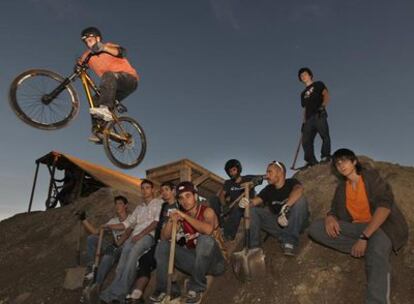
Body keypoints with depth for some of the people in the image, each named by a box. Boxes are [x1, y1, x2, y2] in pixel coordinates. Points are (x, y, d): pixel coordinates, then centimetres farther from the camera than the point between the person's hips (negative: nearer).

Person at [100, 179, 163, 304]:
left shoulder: (159, 203, 12)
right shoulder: (139, 208, 31)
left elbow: (156, 222, -5)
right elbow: (126, 223, 22)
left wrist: (141, 234, -16)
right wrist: (108, 226, 8)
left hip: (149, 235, -5)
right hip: (136, 236, 5)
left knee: (132, 253, -33)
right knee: (125, 252, -28)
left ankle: (118, 291, -33)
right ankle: (118, 291, -33)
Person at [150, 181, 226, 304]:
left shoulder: (207, 211, -12)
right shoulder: (180, 216, 3)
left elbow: (208, 230, -34)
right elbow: (164, 237, -2)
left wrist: (185, 216, -27)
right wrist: (171, 221, -19)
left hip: (214, 262, -5)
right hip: (195, 261, 5)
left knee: (205, 239, -35)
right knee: (163, 245, -5)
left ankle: (196, 289, -21)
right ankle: (165, 289, -6)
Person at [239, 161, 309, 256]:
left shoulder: (291, 182, -9)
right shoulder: (268, 189, 3)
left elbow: (299, 190, -33)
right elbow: (255, 201, -10)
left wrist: (284, 209, -46)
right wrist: (247, 202, -35)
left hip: (295, 223, -3)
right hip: (277, 224, 4)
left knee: (300, 200, -29)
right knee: (252, 210, -11)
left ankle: (290, 242, -28)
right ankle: (253, 247, -15)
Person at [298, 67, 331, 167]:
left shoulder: (318, 85, 17)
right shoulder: (303, 93, 31)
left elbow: (326, 95, 1)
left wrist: (323, 106, -18)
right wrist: (304, 122, 16)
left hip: (319, 115, -5)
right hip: (309, 118, 5)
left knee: (325, 136, -18)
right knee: (306, 140, -6)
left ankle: (326, 156, -16)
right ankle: (311, 161, -6)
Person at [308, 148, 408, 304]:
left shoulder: (371, 176, -2)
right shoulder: (341, 188, 14)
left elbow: (385, 205, -16)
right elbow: (334, 211, 11)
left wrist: (364, 237, -27)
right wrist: (330, 218, -18)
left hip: (383, 226, -5)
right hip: (357, 228, 5)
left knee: (376, 251, -40)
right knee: (315, 228, -15)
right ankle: (369, 250, -19)